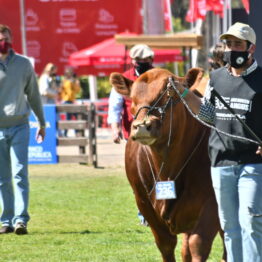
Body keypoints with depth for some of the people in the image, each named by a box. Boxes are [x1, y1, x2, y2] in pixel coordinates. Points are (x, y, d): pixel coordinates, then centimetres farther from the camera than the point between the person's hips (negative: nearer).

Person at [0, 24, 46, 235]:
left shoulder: (24, 64, 6)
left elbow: (33, 95, 15)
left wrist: (42, 123, 18)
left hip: (20, 127, 0)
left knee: (20, 173, -9)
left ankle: (21, 219, -13)